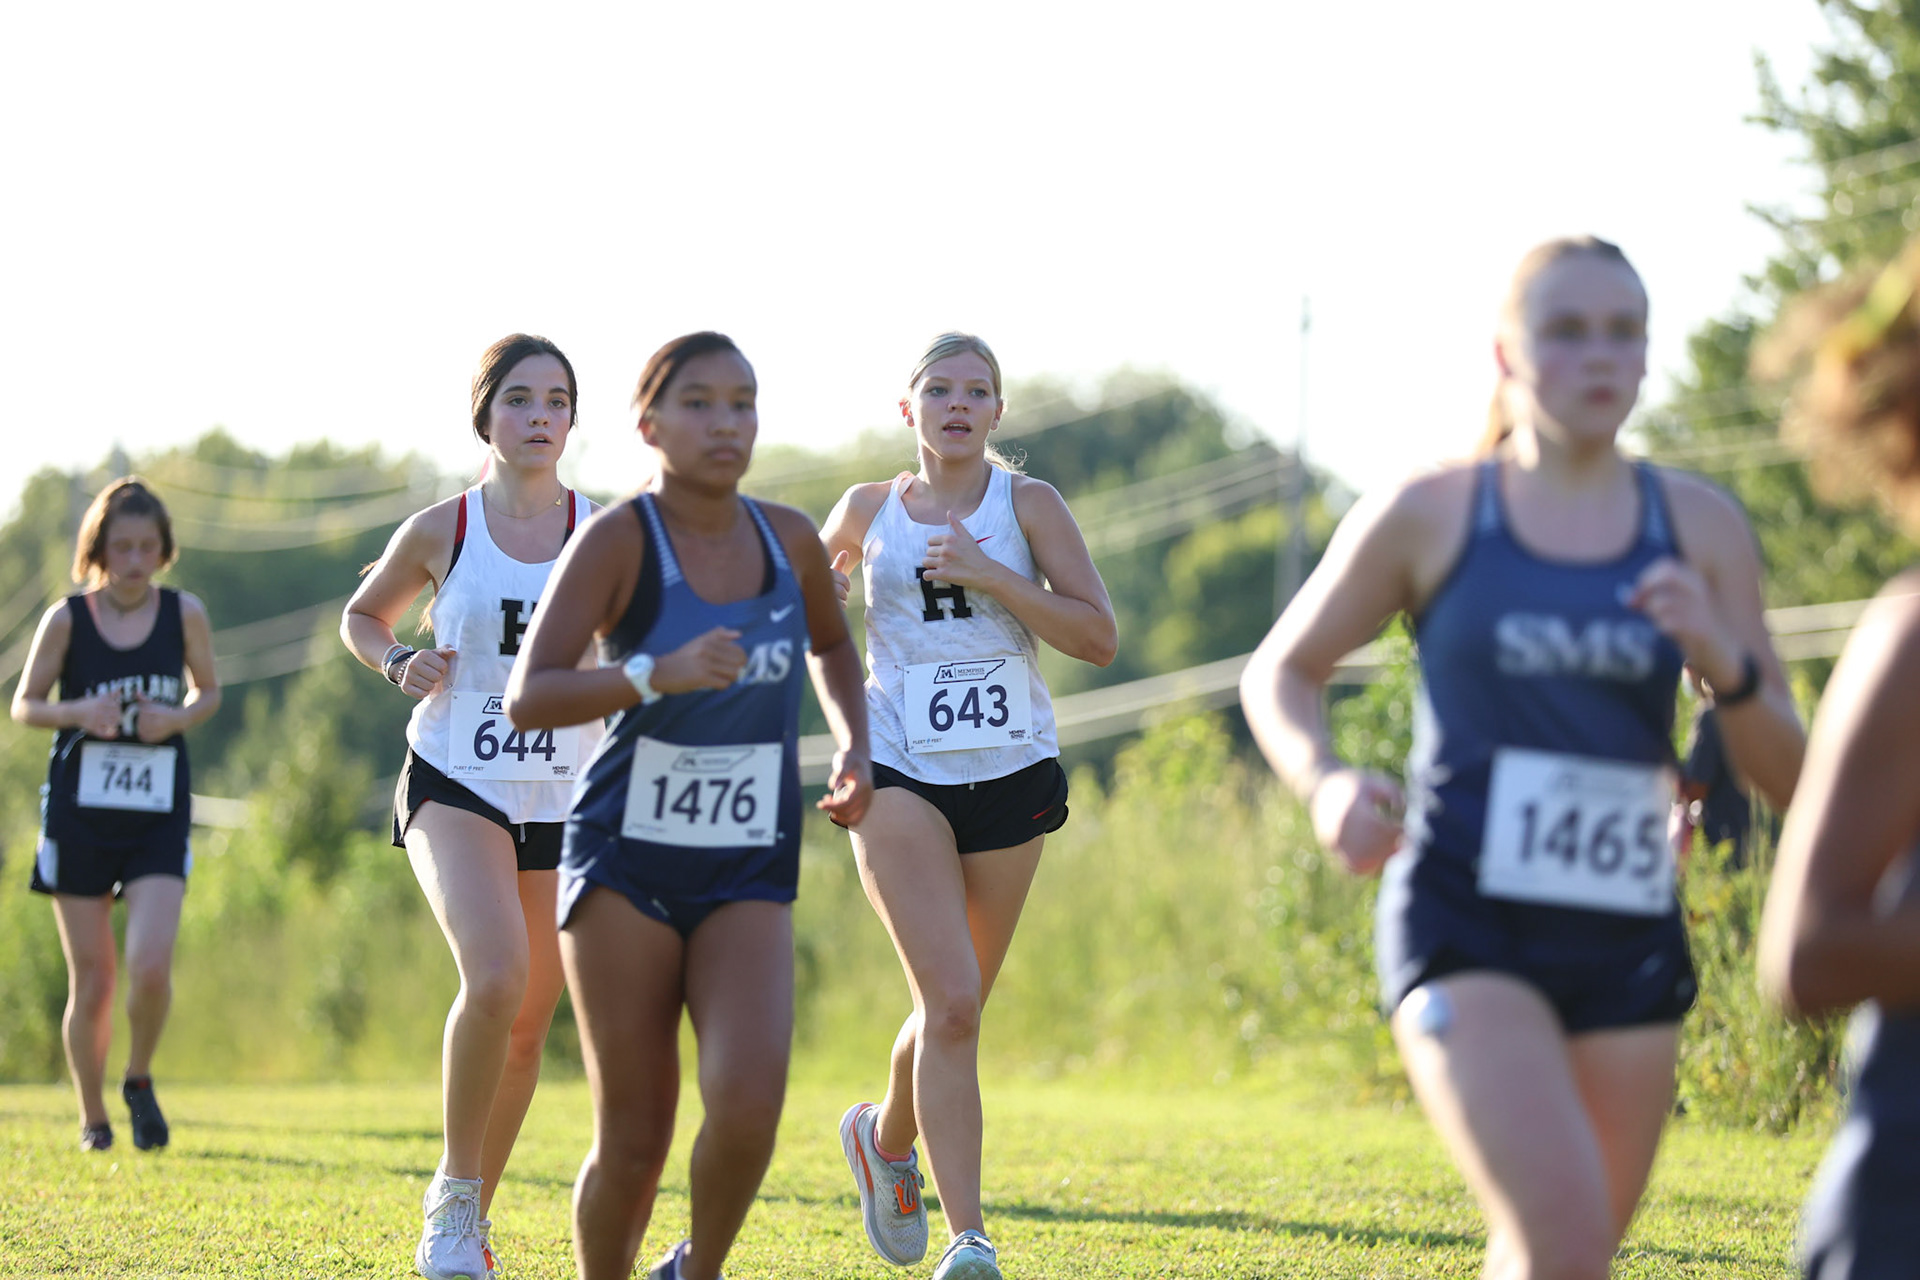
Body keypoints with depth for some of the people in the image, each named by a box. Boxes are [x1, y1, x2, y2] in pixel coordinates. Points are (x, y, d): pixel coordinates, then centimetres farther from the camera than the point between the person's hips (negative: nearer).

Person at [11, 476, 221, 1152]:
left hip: (158, 818, 0)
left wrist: (176, 719, -9)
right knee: (91, 983, 3)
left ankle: (140, 1080, 12)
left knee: (151, 967, -17)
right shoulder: (66, 619, -3)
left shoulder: (185, 613, 0)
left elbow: (208, 691, 13)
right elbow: (24, 704, 5)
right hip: (79, 813, 0)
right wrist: (79, 711, -16)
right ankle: (92, 1117, 22)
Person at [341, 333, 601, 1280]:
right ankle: (454, 1197, -9)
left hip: (564, 800, 3)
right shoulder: (440, 531, -1)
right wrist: (400, 663, -4)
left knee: (528, 1023, 7)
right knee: (496, 977, -26)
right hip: (455, 784, -3)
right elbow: (361, 616, 15)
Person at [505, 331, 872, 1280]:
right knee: (634, 1143, -2)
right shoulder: (620, 539, -9)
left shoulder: (787, 539, 4)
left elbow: (831, 645, 28)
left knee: (748, 1103, -19)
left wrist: (854, 746, 11)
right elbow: (527, 699, -19)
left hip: (747, 878, 3)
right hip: (626, 862, -3)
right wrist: (658, 674, -32)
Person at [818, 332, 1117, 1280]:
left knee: (956, 1007, 11)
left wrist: (988, 575, -15)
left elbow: (1098, 636, -5)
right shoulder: (869, 509, 6)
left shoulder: (1027, 504, 3)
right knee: (951, 1002, -16)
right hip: (901, 775, -1)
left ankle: (886, 1137, 42)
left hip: (1010, 774, 1)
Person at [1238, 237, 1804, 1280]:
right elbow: (1279, 671, 13)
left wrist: (1723, 661, -13)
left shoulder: (1701, 528, 7)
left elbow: (1788, 780, 8)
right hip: (1465, 927, -4)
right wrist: (1322, 781, -8)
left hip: (1629, 945, 4)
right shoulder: (1429, 517, 1)